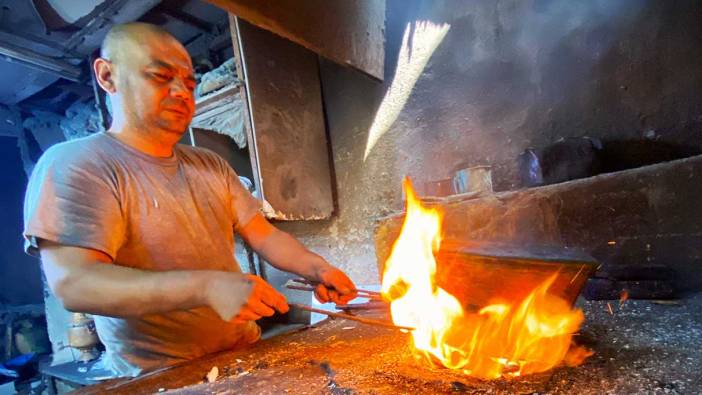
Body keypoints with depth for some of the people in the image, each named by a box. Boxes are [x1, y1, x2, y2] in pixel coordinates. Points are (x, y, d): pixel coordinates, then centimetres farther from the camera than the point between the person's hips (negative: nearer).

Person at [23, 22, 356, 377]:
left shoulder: (212, 167, 10)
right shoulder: (74, 165, -10)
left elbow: (264, 236, 8)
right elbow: (72, 283, -21)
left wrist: (314, 267, -10)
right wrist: (206, 287, -33)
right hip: (162, 375, -6)